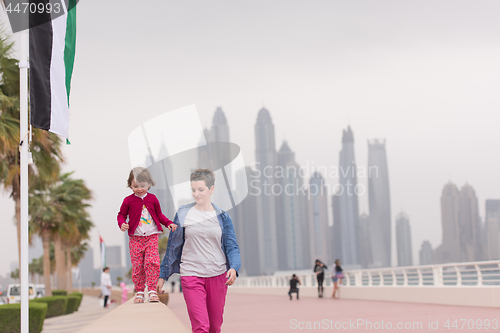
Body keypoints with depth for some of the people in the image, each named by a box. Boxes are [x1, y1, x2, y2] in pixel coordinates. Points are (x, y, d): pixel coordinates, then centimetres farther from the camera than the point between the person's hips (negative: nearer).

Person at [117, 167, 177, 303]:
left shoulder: (152, 199, 7)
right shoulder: (128, 200, 1)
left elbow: (159, 215, 16)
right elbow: (121, 215, 8)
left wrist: (169, 223, 3)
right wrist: (122, 224, -12)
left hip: (152, 237, 0)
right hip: (135, 238, 0)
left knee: (152, 262, -12)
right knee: (137, 265, -1)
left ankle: (152, 290, -6)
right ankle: (139, 291, 10)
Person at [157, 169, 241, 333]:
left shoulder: (222, 217, 4)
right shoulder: (182, 214, 2)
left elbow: (232, 247, 3)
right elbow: (172, 247, 9)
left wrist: (233, 268, -16)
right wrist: (162, 276, 10)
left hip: (218, 276, 2)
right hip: (191, 275, -2)